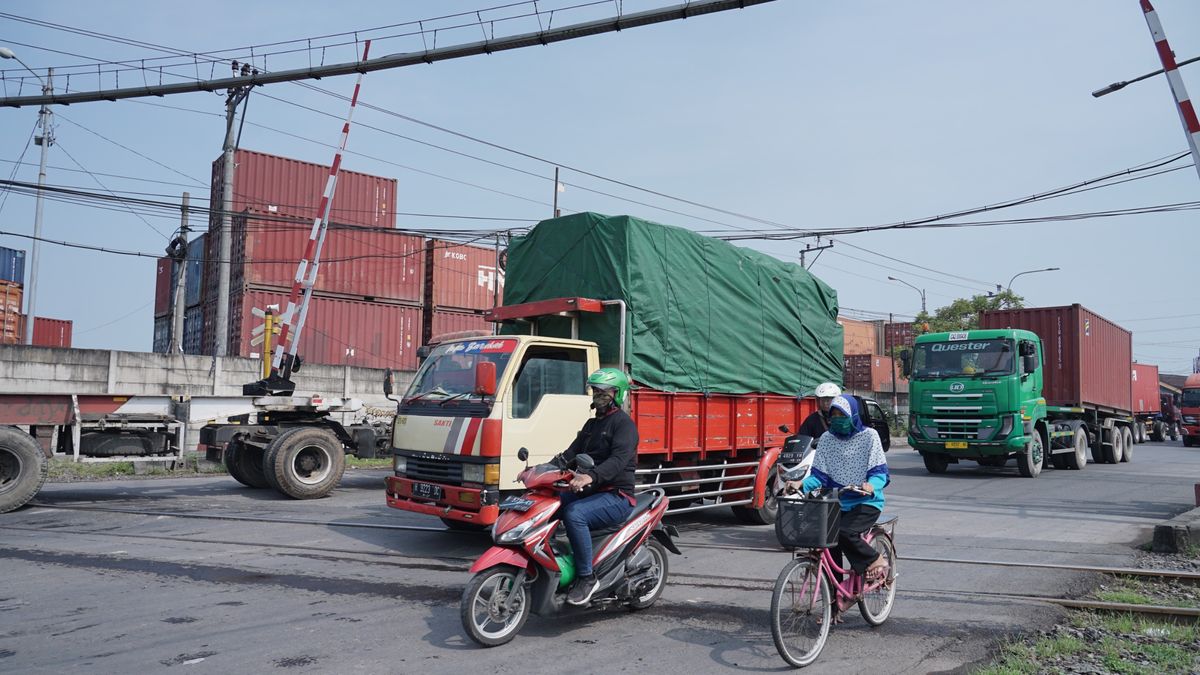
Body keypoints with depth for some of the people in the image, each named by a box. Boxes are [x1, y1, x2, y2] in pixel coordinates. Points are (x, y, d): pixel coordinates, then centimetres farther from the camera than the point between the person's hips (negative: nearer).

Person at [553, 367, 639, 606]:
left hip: (616, 497, -9)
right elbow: (570, 453, 17)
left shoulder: (624, 423, -7)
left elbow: (619, 459, -24)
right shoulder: (592, 424, 22)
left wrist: (590, 476, -41)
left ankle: (586, 577, -23)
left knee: (574, 514, -33)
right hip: (591, 493, 9)